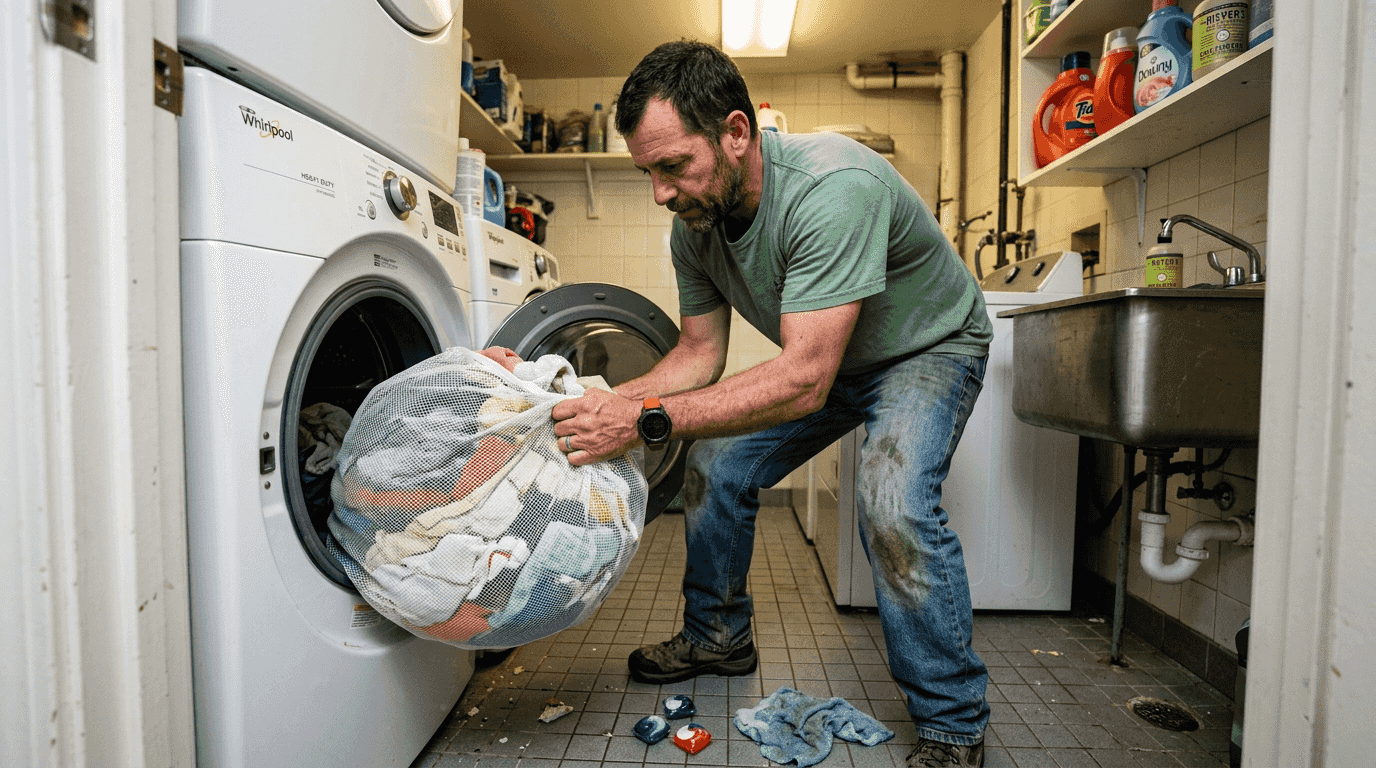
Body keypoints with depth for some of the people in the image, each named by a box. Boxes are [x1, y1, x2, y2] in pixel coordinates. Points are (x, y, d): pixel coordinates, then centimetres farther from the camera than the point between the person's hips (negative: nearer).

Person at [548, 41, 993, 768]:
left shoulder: (833, 188, -38)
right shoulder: (694, 225, -14)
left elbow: (803, 380, -41)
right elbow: (699, 352, -6)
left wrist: (646, 420, -43)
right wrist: (608, 404, -22)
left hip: (930, 346, -6)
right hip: (819, 357, 7)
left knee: (892, 499, -30)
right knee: (715, 466, 1)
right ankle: (719, 636, 24)